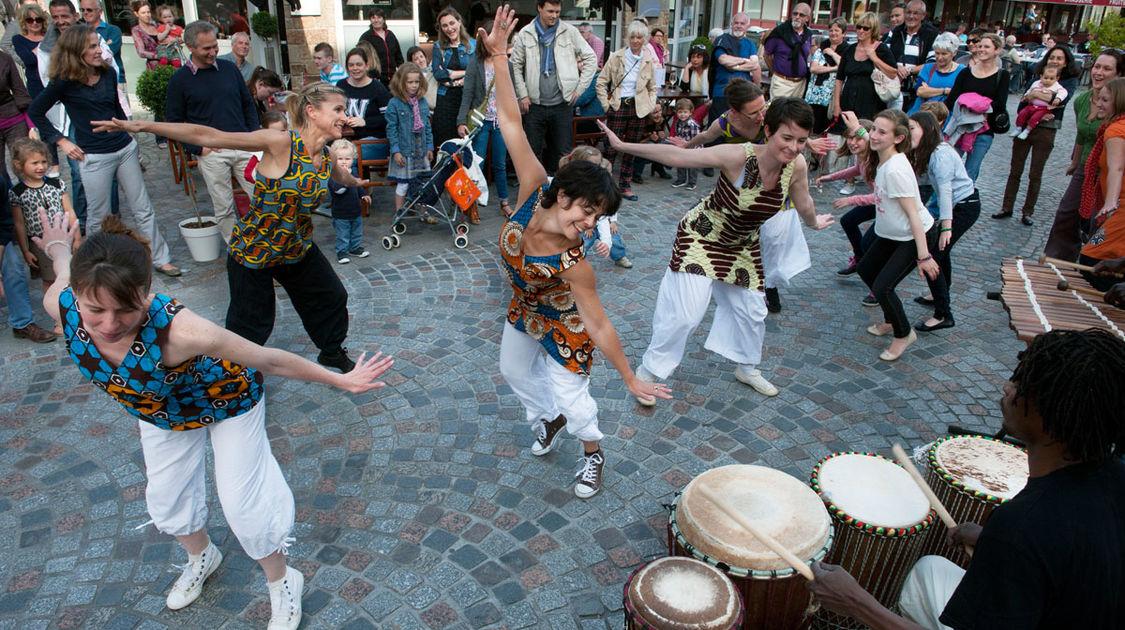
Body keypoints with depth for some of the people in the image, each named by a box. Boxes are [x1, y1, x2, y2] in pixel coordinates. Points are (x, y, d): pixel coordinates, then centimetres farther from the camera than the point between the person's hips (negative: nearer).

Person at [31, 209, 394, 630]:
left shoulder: (179, 331, -47)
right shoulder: (60, 305, -32)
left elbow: (269, 361, -35)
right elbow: (64, 267, -6)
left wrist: (340, 380, -23)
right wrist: (58, 247, 18)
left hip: (226, 399, -5)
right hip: (160, 408, 6)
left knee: (242, 505, 2)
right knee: (166, 500, 22)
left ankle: (281, 582, 34)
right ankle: (201, 557, 57)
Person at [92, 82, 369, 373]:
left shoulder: (326, 156, -5)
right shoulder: (281, 143, -25)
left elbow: (338, 175, 22)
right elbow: (209, 136, -28)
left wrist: (355, 181, 44)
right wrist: (142, 126, -31)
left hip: (297, 248, 7)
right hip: (254, 249, -7)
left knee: (332, 297, 18)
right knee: (252, 324, 4)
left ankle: (332, 351, 44)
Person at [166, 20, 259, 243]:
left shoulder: (230, 68, 9)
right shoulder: (179, 80, 0)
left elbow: (248, 104, 18)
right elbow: (174, 121, 3)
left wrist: (253, 136, 6)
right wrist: (198, 148, -8)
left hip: (243, 147, 3)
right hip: (212, 152, -2)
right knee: (224, 208, 2)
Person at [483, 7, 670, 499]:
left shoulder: (574, 263, -37)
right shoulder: (534, 191, -30)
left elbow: (598, 324, -29)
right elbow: (511, 123, -32)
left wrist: (630, 379, -24)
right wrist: (499, 56, -36)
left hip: (561, 324, -6)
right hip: (523, 310, 6)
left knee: (570, 394, 6)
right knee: (514, 372, 26)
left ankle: (592, 454, 39)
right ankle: (548, 421, 56)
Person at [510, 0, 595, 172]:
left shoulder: (570, 32, 3)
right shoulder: (525, 34, 4)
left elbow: (591, 58, 7)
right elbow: (516, 66, 7)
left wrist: (579, 88, 1)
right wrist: (522, 94, -1)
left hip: (562, 104, 0)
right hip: (535, 105, 0)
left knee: (563, 152, 1)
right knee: (532, 152, 2)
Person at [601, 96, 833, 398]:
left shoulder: (797, 166, -19)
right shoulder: (738, 156, -33)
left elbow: (803, 204, 4)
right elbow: (677, 156, -31)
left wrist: (814, 222, 24)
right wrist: (622, 146, -31)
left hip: (743, 246, 6)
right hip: (701, 238, -5)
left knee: (753, 310, 16)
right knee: (685, 313, -9)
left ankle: (747, 367, 43)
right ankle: (649, 371, 12)